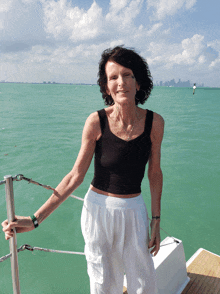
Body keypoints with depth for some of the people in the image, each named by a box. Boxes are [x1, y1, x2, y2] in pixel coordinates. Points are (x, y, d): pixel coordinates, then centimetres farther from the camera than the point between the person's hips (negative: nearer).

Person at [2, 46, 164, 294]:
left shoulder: (154, 122, -9)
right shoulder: (96, 122, -16)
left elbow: (155, 173, 1)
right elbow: (76, 175, -11)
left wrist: (156, 219, 4)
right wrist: (36, 219, -12)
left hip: (134, 211, 2)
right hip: (98, 209, -1)